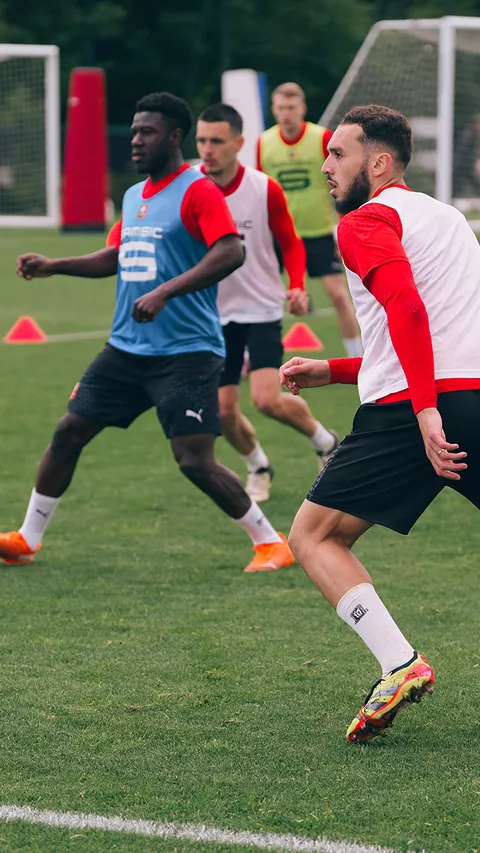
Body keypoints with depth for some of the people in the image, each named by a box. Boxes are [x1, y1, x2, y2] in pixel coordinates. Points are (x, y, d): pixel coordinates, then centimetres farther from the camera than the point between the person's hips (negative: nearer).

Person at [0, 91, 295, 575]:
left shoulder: (198, 191, -11)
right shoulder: (134, 196, 15)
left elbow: (230, 253, -24)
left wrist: (165, 292, -31)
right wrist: (53, 267, 18)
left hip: (186, 353, -8)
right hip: (126, 349, 8)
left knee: (195, 461, -14)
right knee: (68, 433, 7)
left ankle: (270, 543, 1)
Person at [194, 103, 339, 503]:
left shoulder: (265, 190, -12)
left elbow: (290, 243, 1)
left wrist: (297, 286, -16)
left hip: (262, 308, -3)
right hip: (216, 313, 3)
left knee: (268, 399, -17)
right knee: (224, 409, 1)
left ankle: (325, 441, 12)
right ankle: (258, 468, 30)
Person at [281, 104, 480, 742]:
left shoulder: (367, 221, 2)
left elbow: (407, 306, -17)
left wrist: (426, 409, -24)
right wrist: (332, 372, 30)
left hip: (418, 408, -7)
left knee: (313, 538, 5)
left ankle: (401, 665, -11)